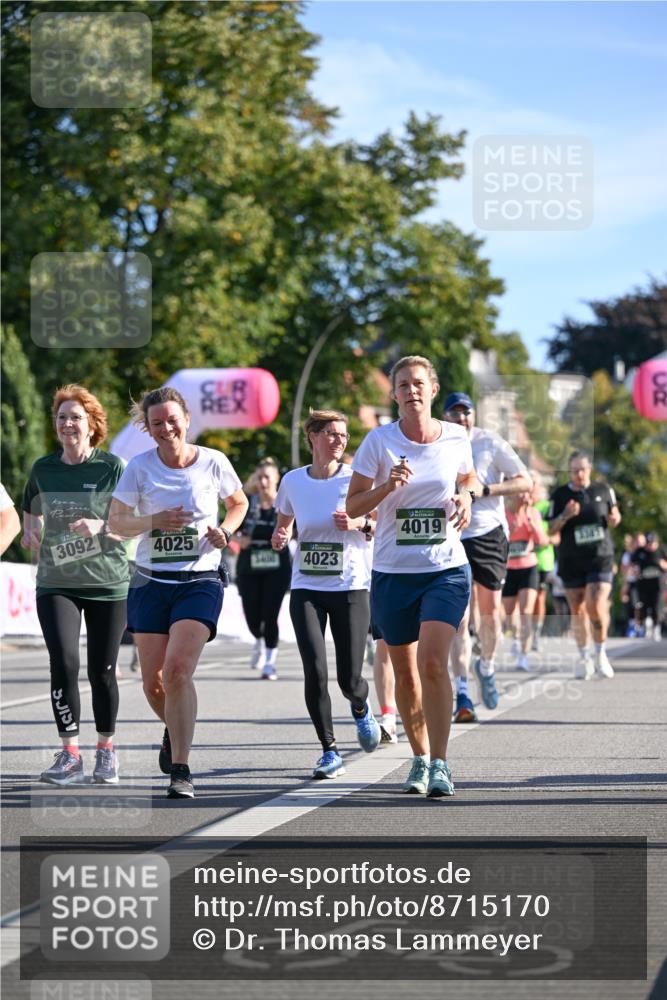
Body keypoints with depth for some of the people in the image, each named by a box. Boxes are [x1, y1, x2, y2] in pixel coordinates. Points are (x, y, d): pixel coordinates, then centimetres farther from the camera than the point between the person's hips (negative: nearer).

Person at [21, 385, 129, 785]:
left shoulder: (113, 467, -4)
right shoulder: (43, 469, 5)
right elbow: (32, 514, 20)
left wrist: (100, 527, -22)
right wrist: (31, 534, -2)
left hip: (108, 584, -2)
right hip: (56, 583, 2)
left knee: (102, 670, 3)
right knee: (63, 662, -13)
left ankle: (107, 750, 21)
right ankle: (70, 756, -8)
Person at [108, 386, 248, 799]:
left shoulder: (213, 462, -3)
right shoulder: (140, 467, -3)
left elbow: (239, 503, 15)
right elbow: (116, 520, 1)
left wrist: (224, 532, -5)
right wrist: (153, 522, -18)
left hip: (201, 582, -2)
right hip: (151, 582, 2)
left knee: (178, 671, -19)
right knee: (153, 680, 5)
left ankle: (181, 771, -17)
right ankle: (175, 730, 40)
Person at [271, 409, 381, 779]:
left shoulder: (356, 478, -3)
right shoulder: (293, 481, 4)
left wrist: (359, 524, -18)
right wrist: (281, 537, -3)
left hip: (351, 587, -1)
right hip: (306, 589, 1)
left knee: (350, 679, -3)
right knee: (315, 672, -13)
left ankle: (361, 707, 35)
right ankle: (330, 751, -1)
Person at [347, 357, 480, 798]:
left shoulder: (456, 438, 1)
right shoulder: (379, 440, -4)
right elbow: (353, 505, -2)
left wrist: (465, 497, -1)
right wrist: (388, 487, -20)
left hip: (446, 568, -1)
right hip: (392, 572, 1)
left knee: (433, 662, -17)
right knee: (406, 673, 7)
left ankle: (440, 763, -13)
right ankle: (420, 758, 25)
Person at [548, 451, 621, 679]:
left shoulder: (603, 490, 4)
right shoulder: (560, 495, 0)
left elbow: (614, 513, 18)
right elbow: (550, 530, 0)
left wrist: (614, 518, -6)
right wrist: (565, 516, -18)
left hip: (600, 557, -1)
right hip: (571, 561, 1)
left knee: (597, 607, -14)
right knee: (577, 611, 6)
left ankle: (601, 653, 6)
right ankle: (583, 657, 22)